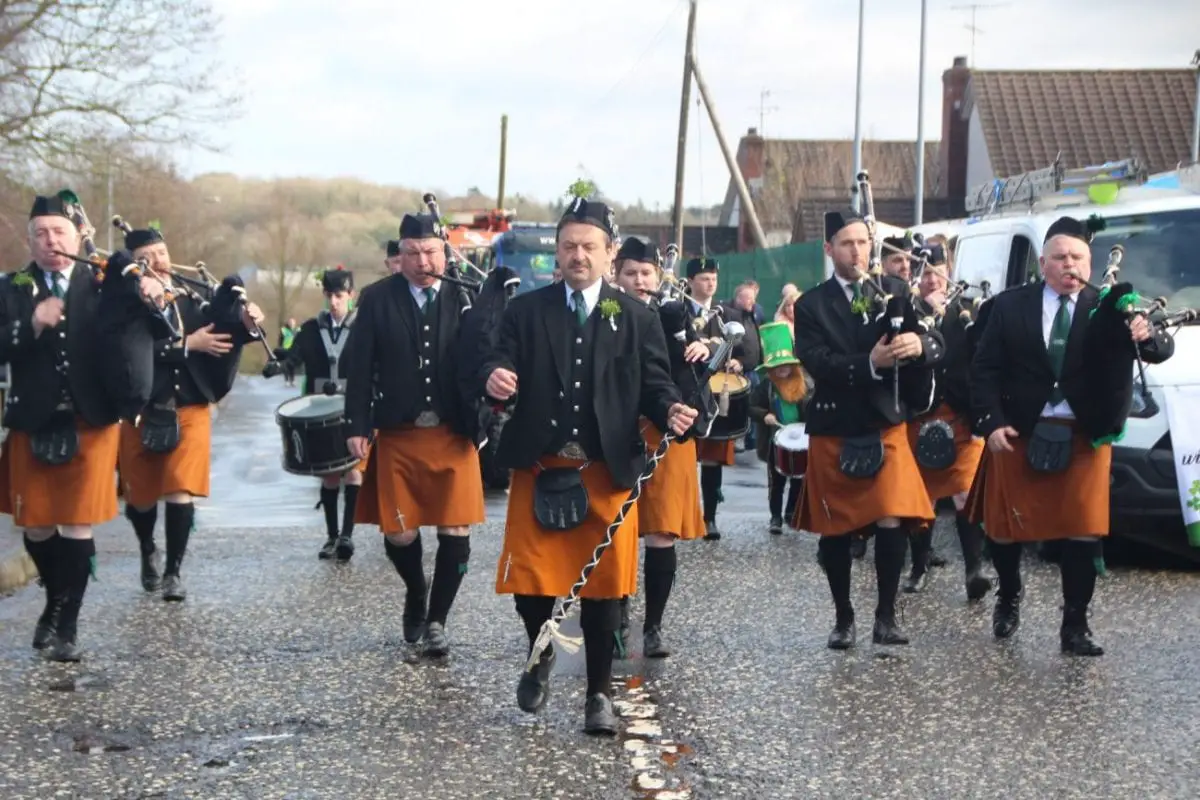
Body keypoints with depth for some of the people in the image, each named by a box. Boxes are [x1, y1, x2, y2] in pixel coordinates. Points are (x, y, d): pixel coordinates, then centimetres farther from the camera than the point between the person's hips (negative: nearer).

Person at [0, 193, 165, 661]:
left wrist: (148, 285, -29)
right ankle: (56, 602, 34)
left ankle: (66, 625, 7)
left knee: (78, 526, -3)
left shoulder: (104, 282, 3)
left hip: (90, 422, -1)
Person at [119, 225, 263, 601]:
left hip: (191, 407, 1)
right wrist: (187, 344, -23)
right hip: (141, 410, -1)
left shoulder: (198, 294, 3)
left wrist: (246, 321, -22)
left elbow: (223, 333, -1)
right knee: (142, 495, 13)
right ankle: (148, 552, 41)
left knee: (181, 491, -8)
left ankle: (174, 571, 4)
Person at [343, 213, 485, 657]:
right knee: (399, 533, 6)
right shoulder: (377, 299, -1)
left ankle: (436, 619, 13)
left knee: (455, 533, -4)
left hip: (454, 435, 0)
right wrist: (357, 427, -7)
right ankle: (415, 594, 36)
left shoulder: (465, 299, 0)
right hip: (397, 436, 0)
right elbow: (358, 367, -1)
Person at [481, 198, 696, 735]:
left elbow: (653, 384, 2)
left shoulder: (637, 318, 6)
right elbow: (501, 364, -4)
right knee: (528, 579, -2)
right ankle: (541, 652, 31)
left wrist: (670, 411, -20)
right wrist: (495, 379, -28)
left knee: (603, 585, 4)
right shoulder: (525, 311, 6)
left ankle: (599, 693, 19)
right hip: (539, 468, 0)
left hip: (608, 470, 0)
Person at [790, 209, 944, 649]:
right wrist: (870, 364, -31)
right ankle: (843, 617, 20)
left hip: (886, 425, 0)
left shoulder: (896, 292, 4)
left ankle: (886, 616, 2)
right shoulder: (812, 305, -1)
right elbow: (818, 363, -16)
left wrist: (920, 344, -29)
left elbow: (936, 347, -5)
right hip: (833, 430, 0)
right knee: (834, 530, 6)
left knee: (891, 523, -10)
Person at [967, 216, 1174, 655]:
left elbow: (1163, 350, -8)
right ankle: (1009, 595, 37)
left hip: (1084, 437, 0)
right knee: (1006, 527, 10)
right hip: (1018, 434, 0)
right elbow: (984, 368, 0)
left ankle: (1075, 625, 8)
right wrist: (992, 423, -11)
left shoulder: (1107, 312, -1)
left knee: (1083, 532, -2)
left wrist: (1148, 337, -31)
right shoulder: (1009, 306, -1)